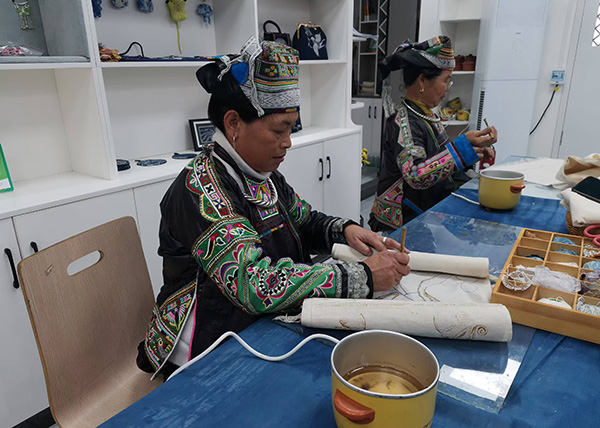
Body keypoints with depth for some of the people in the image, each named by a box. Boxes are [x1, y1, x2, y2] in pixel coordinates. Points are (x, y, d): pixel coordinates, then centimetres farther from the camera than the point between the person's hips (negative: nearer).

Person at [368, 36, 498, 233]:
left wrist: (475, 151, 11)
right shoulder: (403, 122, -18)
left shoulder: (427, 115, 11)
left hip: (429, 215, 9)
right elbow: (416, 176, -33)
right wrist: (463, 146, -33)